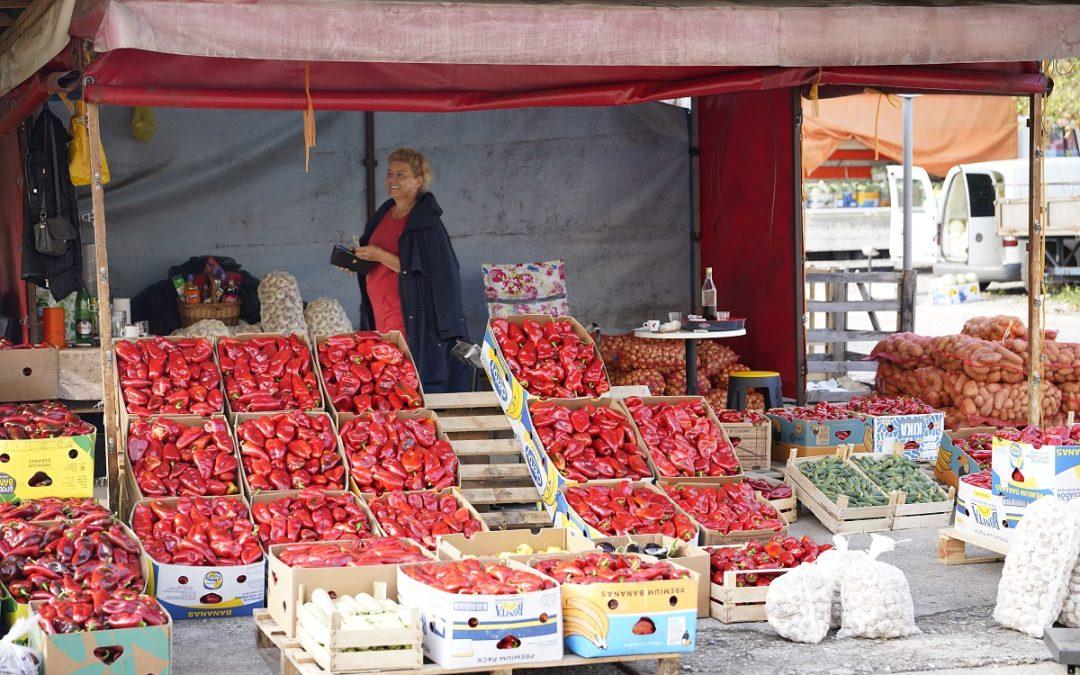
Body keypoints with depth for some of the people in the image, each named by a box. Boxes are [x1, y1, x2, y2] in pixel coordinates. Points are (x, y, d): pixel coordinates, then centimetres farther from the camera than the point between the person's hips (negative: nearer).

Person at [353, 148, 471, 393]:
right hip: (381, 319, 7)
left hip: (413, 322, -7)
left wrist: (381, 256, -17)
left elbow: (421, 271, -16)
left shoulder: (427, 223, -9)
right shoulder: (384, 214, 15)